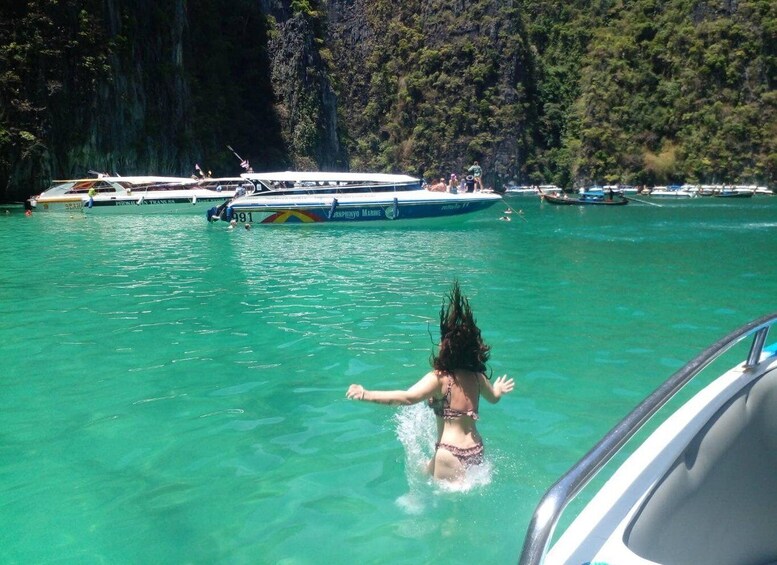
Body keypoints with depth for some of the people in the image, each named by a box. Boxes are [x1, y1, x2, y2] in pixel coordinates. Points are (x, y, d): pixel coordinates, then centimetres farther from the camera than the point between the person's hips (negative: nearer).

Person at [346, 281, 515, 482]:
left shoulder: (438, 378, -17)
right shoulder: (477, 377, 3)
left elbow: (408, 397, -32)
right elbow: (494, 397, 24)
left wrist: (367, 395, -34)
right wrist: (498, 389, 49)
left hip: (450, 454, -8)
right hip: (476, 451, 8)